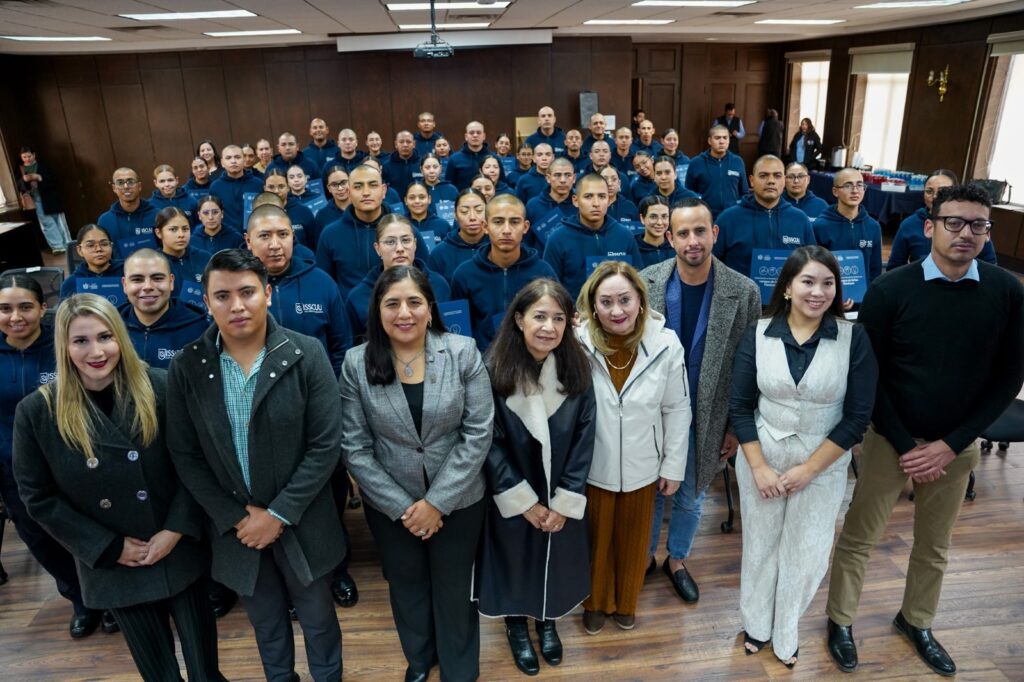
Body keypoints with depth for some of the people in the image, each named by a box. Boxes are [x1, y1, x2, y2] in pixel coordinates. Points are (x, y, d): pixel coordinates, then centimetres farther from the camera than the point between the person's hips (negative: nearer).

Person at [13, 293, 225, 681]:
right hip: (110, 564, 1)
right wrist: (110, 548, -9)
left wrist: (177, 530, -14)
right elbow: (38, 497, -4)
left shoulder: (158, 387, -11)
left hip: (179, 551, 0)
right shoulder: (37, 411, -9)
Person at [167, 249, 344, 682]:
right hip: (235, 527, 2)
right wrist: (235, 516, -10)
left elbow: (325, 445, -14)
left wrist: (279, 514, -15)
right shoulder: (186, 367, -7)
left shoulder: (306, 354, -14)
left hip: (302, 523, -1)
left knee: (318, 618, 19)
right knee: (266, 624, 23)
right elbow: (185, 455, -3)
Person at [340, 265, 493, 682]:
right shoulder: (356, 364, -10)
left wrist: (437, 501, -15)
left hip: (459, 500, -1)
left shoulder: (463, 353, -13)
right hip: (390, 506, 1)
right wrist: (401, 506, -12)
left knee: (454, 588, 17)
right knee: (406, 586, 23)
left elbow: (478, 434, -13)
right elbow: (355, 447, -9)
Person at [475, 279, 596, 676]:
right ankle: (516, 626, 45)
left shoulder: (577, 368, -12)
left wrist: (565, 500, -10)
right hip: (512, 496, -2)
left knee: (556, 558, 20)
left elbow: (584, 438, -8)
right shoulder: (494, 370, -19)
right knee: (515, 558, 17)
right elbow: (489, 443, -15)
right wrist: (525, 501, -12)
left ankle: (546, 621, 48)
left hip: (563, 496, 2)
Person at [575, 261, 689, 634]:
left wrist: (673, 465, -1)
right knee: (596, 539, 21)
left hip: (641, 465, 2)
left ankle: (626, 602, 51)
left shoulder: (665, 343, -17)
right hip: (591, 465, -1)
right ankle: (596, 602, 49)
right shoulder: (577, 341, -22)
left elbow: (677, 409, -5)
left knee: (633, 540, 23)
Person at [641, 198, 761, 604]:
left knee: (690, 498, 18)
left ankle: (677, 560, 43)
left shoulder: (744, 292, -12)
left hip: (706, 419, 0)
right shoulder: (645, 283, -11)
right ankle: (644, 556, 41)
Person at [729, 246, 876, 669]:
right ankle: (756, 623, 40)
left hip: (822, 464, 0)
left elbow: (857, 417, -10)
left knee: (806, 553, 12)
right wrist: (760, 467, -10)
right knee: (761, 544, 15)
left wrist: (808, 469, -11)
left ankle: (786, 634, 38)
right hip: (761, 458, 1)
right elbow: (740, 407, -5)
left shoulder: (854, 339, -11)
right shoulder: (757, 335, -8)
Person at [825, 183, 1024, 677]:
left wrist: (951, 444, -9)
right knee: (859, 537, 9)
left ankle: (916, 621, 43)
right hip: (890, 439, -2)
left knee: (935, 545, 20)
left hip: (959, 445, 3)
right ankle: (840, 620, 30)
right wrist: (905, 445, -11)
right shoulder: (890, 289, -15)